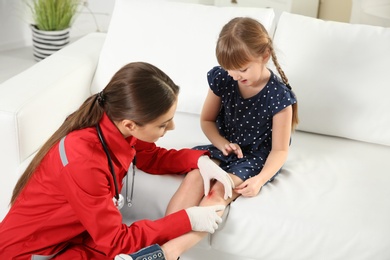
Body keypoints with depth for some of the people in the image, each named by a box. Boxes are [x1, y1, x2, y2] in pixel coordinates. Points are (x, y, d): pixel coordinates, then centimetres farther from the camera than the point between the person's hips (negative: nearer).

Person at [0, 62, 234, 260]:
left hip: (75, 233, 6)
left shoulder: (114, 127, -13)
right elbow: (116, 241, -23)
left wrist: (200, 160, -9)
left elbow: (153, 157, 7)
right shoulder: (84, 161, -32)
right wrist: (187, 220, -21)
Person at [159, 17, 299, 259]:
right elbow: (207, 120, 8)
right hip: (225, 147, 4)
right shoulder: (222, 79, -8)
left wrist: (260, 179, -29)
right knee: (194, 177, -27)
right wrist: (221, 142, -13)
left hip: (258, 157, -4)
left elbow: (280, 150, -12)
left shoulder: (279, 96, -19)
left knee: (219, 192, -30)